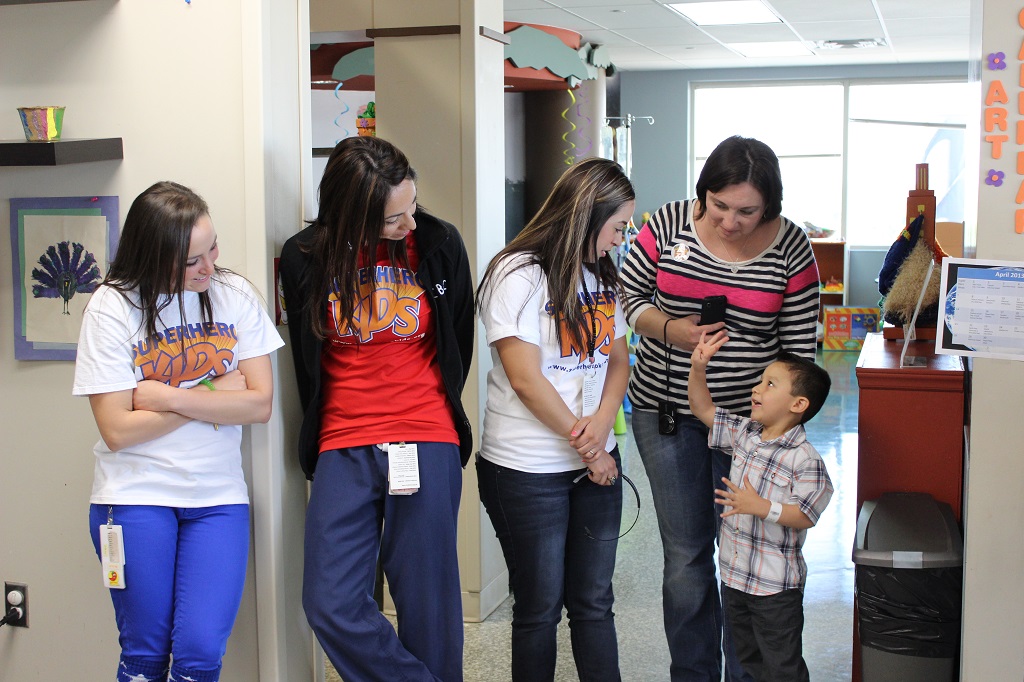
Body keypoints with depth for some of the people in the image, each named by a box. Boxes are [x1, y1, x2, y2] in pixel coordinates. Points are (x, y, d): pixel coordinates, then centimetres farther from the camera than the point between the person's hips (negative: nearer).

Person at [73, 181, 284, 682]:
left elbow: (260, 402, -6)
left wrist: (168, 397, -14)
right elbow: (117, 430, -12)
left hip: (217, 496, 1)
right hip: (136, 496, -1)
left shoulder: (234, 295, -1)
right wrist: (214, 393, -10)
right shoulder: (111, 308, -8)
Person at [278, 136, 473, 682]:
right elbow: (307, 360, 12)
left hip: (428, 443, -1)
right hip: (343, 449, 1)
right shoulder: (306, 257, -1)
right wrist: (325, 429, 13)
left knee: (427, 604, 2)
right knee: (332, 605, -6)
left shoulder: (440, 244, -2)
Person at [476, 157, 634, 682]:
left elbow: (619, 359, 11)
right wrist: (585, 443, -8)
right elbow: (526, 380, -17)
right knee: (540, 608, 7)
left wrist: (602, 422, -8)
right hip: (528, 473, -6)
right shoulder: (519, 275, -13)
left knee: (594, 601, 12)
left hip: (596, 461, 6)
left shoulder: (601, 275, 11)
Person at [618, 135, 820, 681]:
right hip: (666, 412, 1)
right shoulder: (669, 225, -6)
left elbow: (798, 348, -2)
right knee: (685, 556, 7)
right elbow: (625, 294, 2)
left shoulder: (791, 250, -8)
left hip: (749, 417, -1)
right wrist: (670, 328, -16)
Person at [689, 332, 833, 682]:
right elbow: (703, 409, 7)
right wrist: (698, 369, -5)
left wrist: (762, 507, -32)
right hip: (735, 574, 7)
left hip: (776, 587, -7)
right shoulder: (744, 433, 1)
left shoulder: (805, 459, -21)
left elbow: (805, 516, -23)